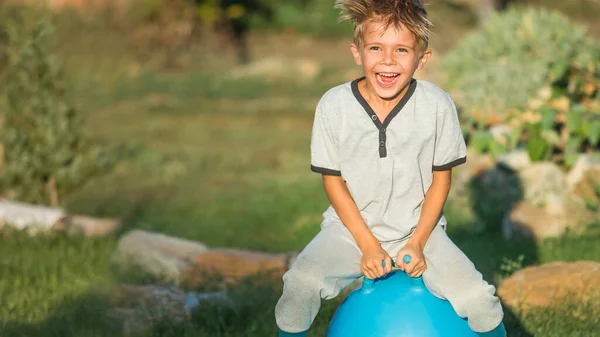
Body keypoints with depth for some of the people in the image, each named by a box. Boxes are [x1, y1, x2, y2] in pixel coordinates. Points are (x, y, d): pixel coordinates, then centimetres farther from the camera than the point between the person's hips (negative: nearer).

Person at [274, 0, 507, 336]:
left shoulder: (437, 105, -12)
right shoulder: (333, 105, -13)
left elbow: (441, 178, -2)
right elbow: (333, 180, -5)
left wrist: (418, 242, -10)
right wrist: (368, 245, -12)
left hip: (419, 226, 0)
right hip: (352, 227, 0)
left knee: (479, 300, -16)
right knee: (301, 283, -25)